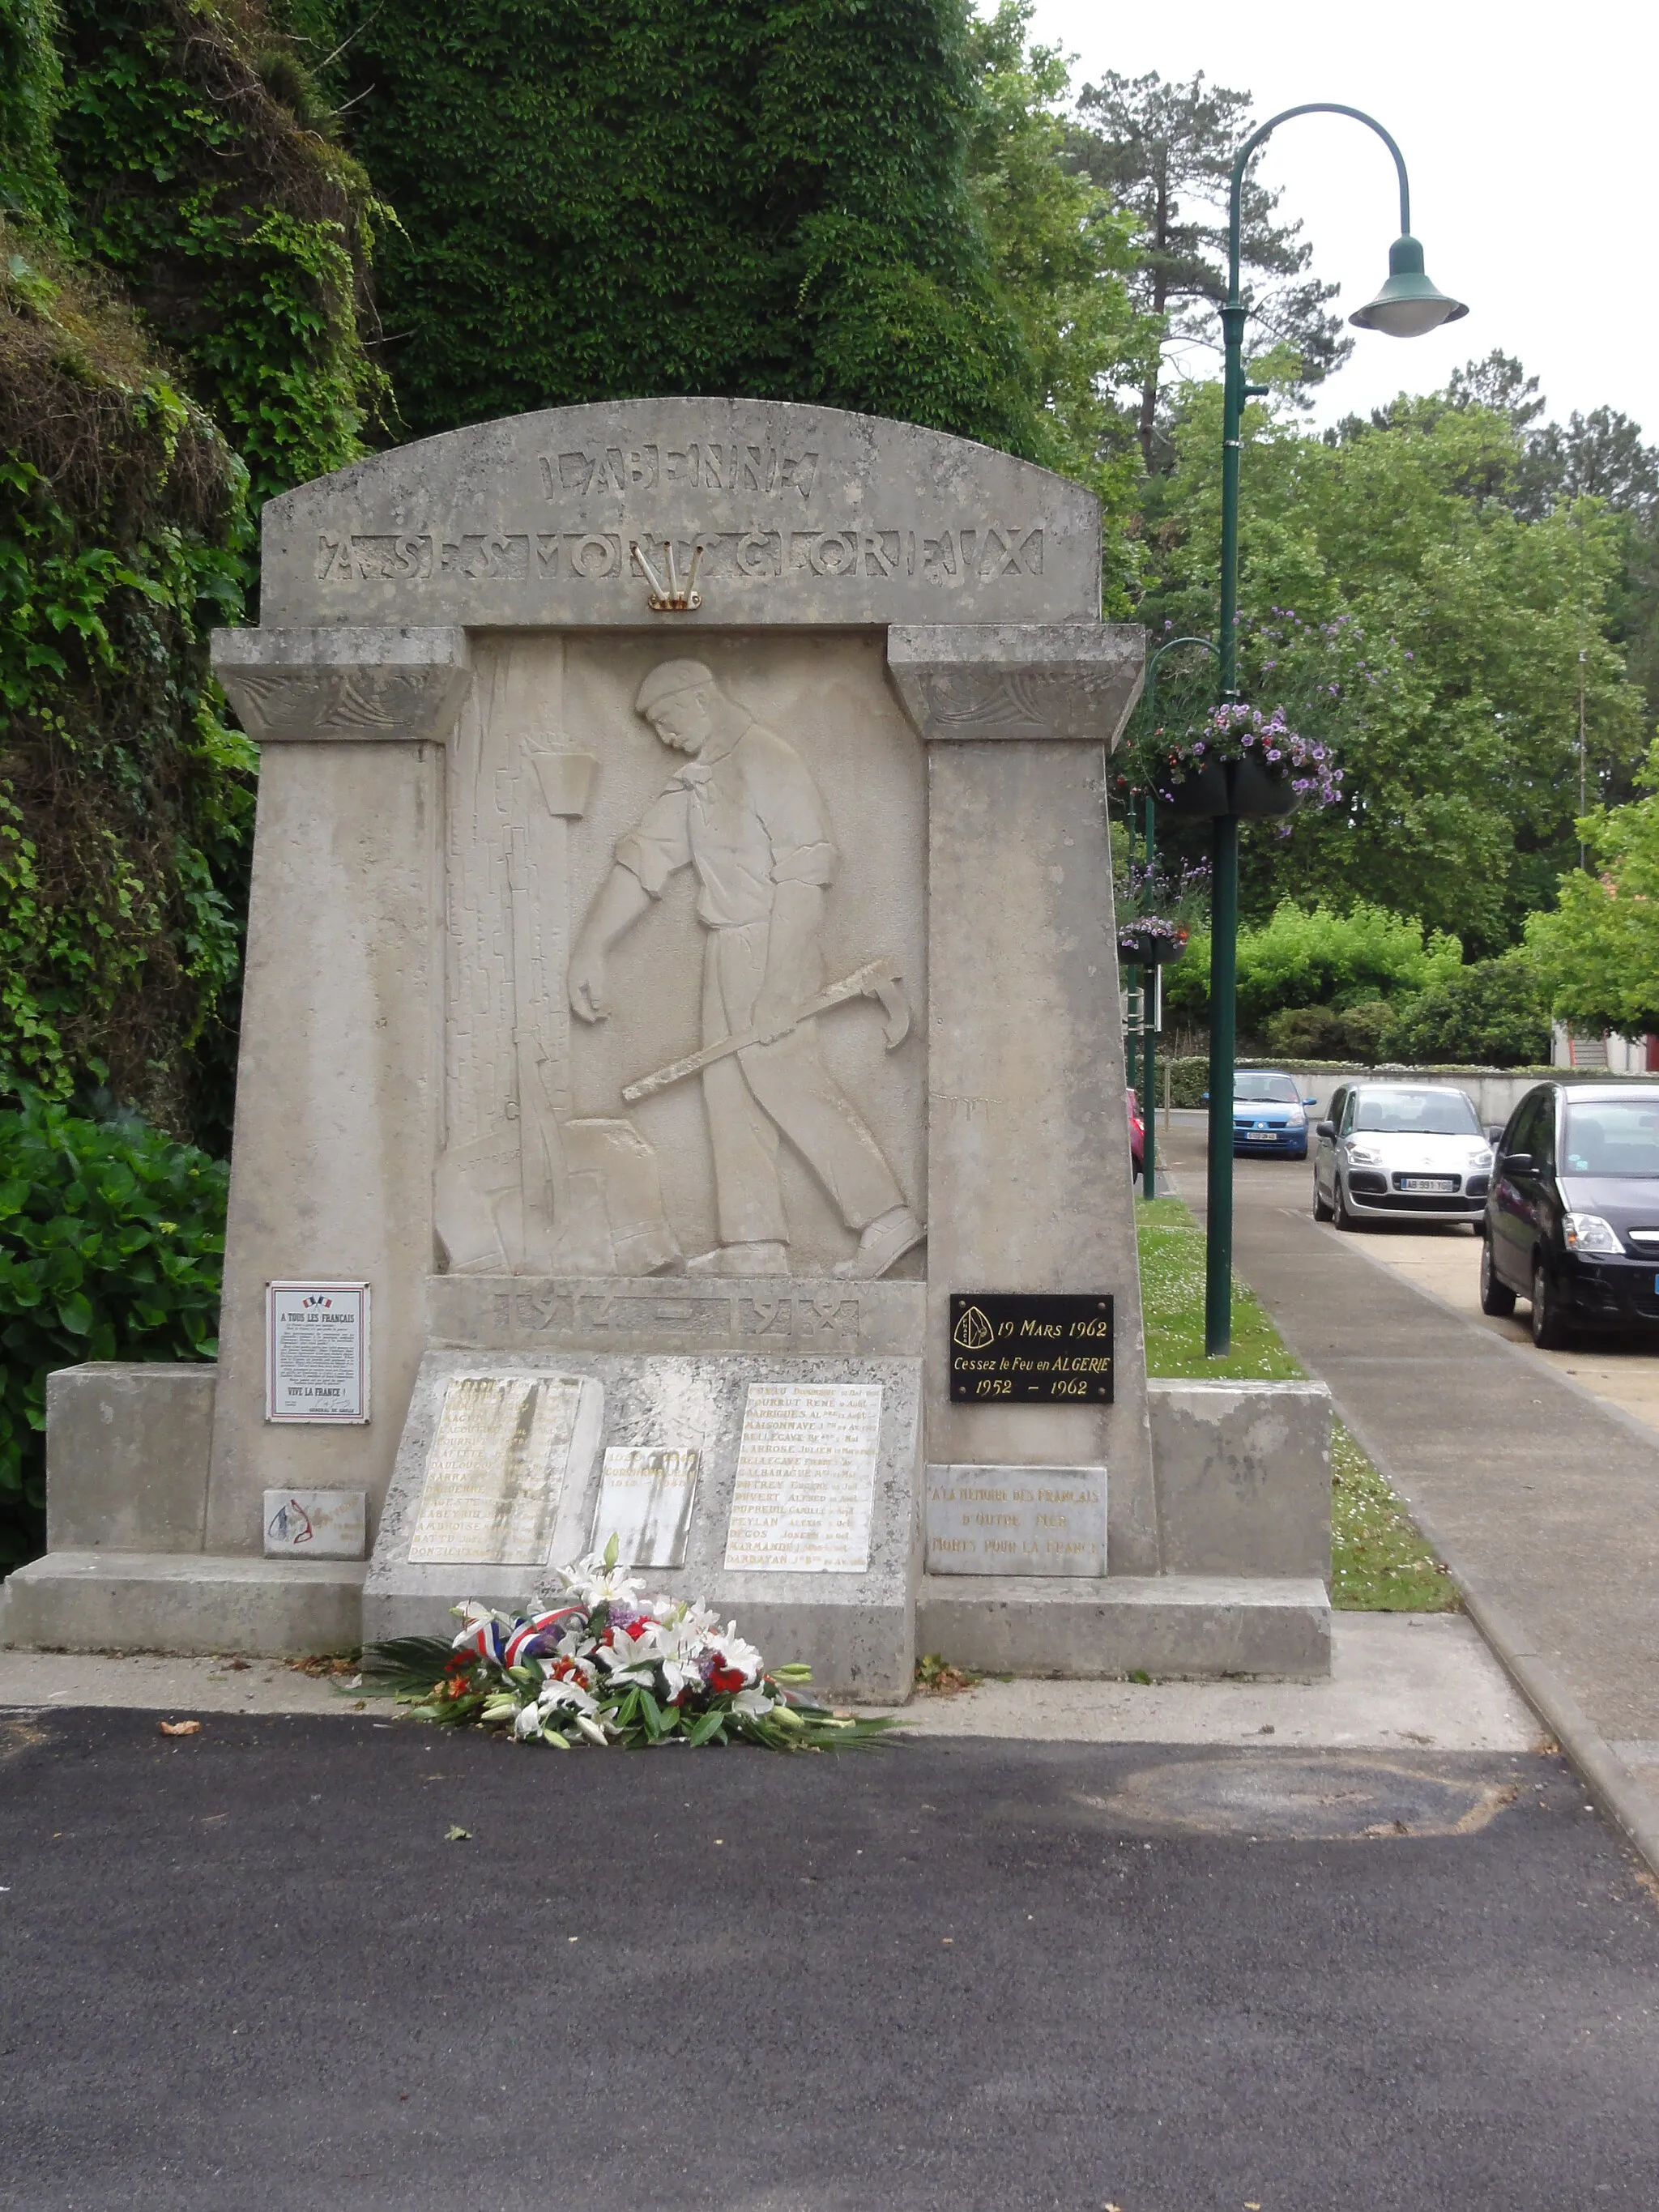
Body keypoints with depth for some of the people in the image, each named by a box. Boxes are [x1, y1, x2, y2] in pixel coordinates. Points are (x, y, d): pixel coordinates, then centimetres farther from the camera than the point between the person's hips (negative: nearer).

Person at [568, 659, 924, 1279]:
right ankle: (754, 1246, 12)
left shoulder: (765, 760, -12)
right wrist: (589, 948, 6)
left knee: (783, 1076, -10)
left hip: (773, 945, -9)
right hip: (728, 949, 9)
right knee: (730, 1087, 8)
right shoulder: (693, 781, 16)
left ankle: (885, 1217, -5)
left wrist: (779, 979, -24)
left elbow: (803, 872, -19)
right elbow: (642, 861, 13)